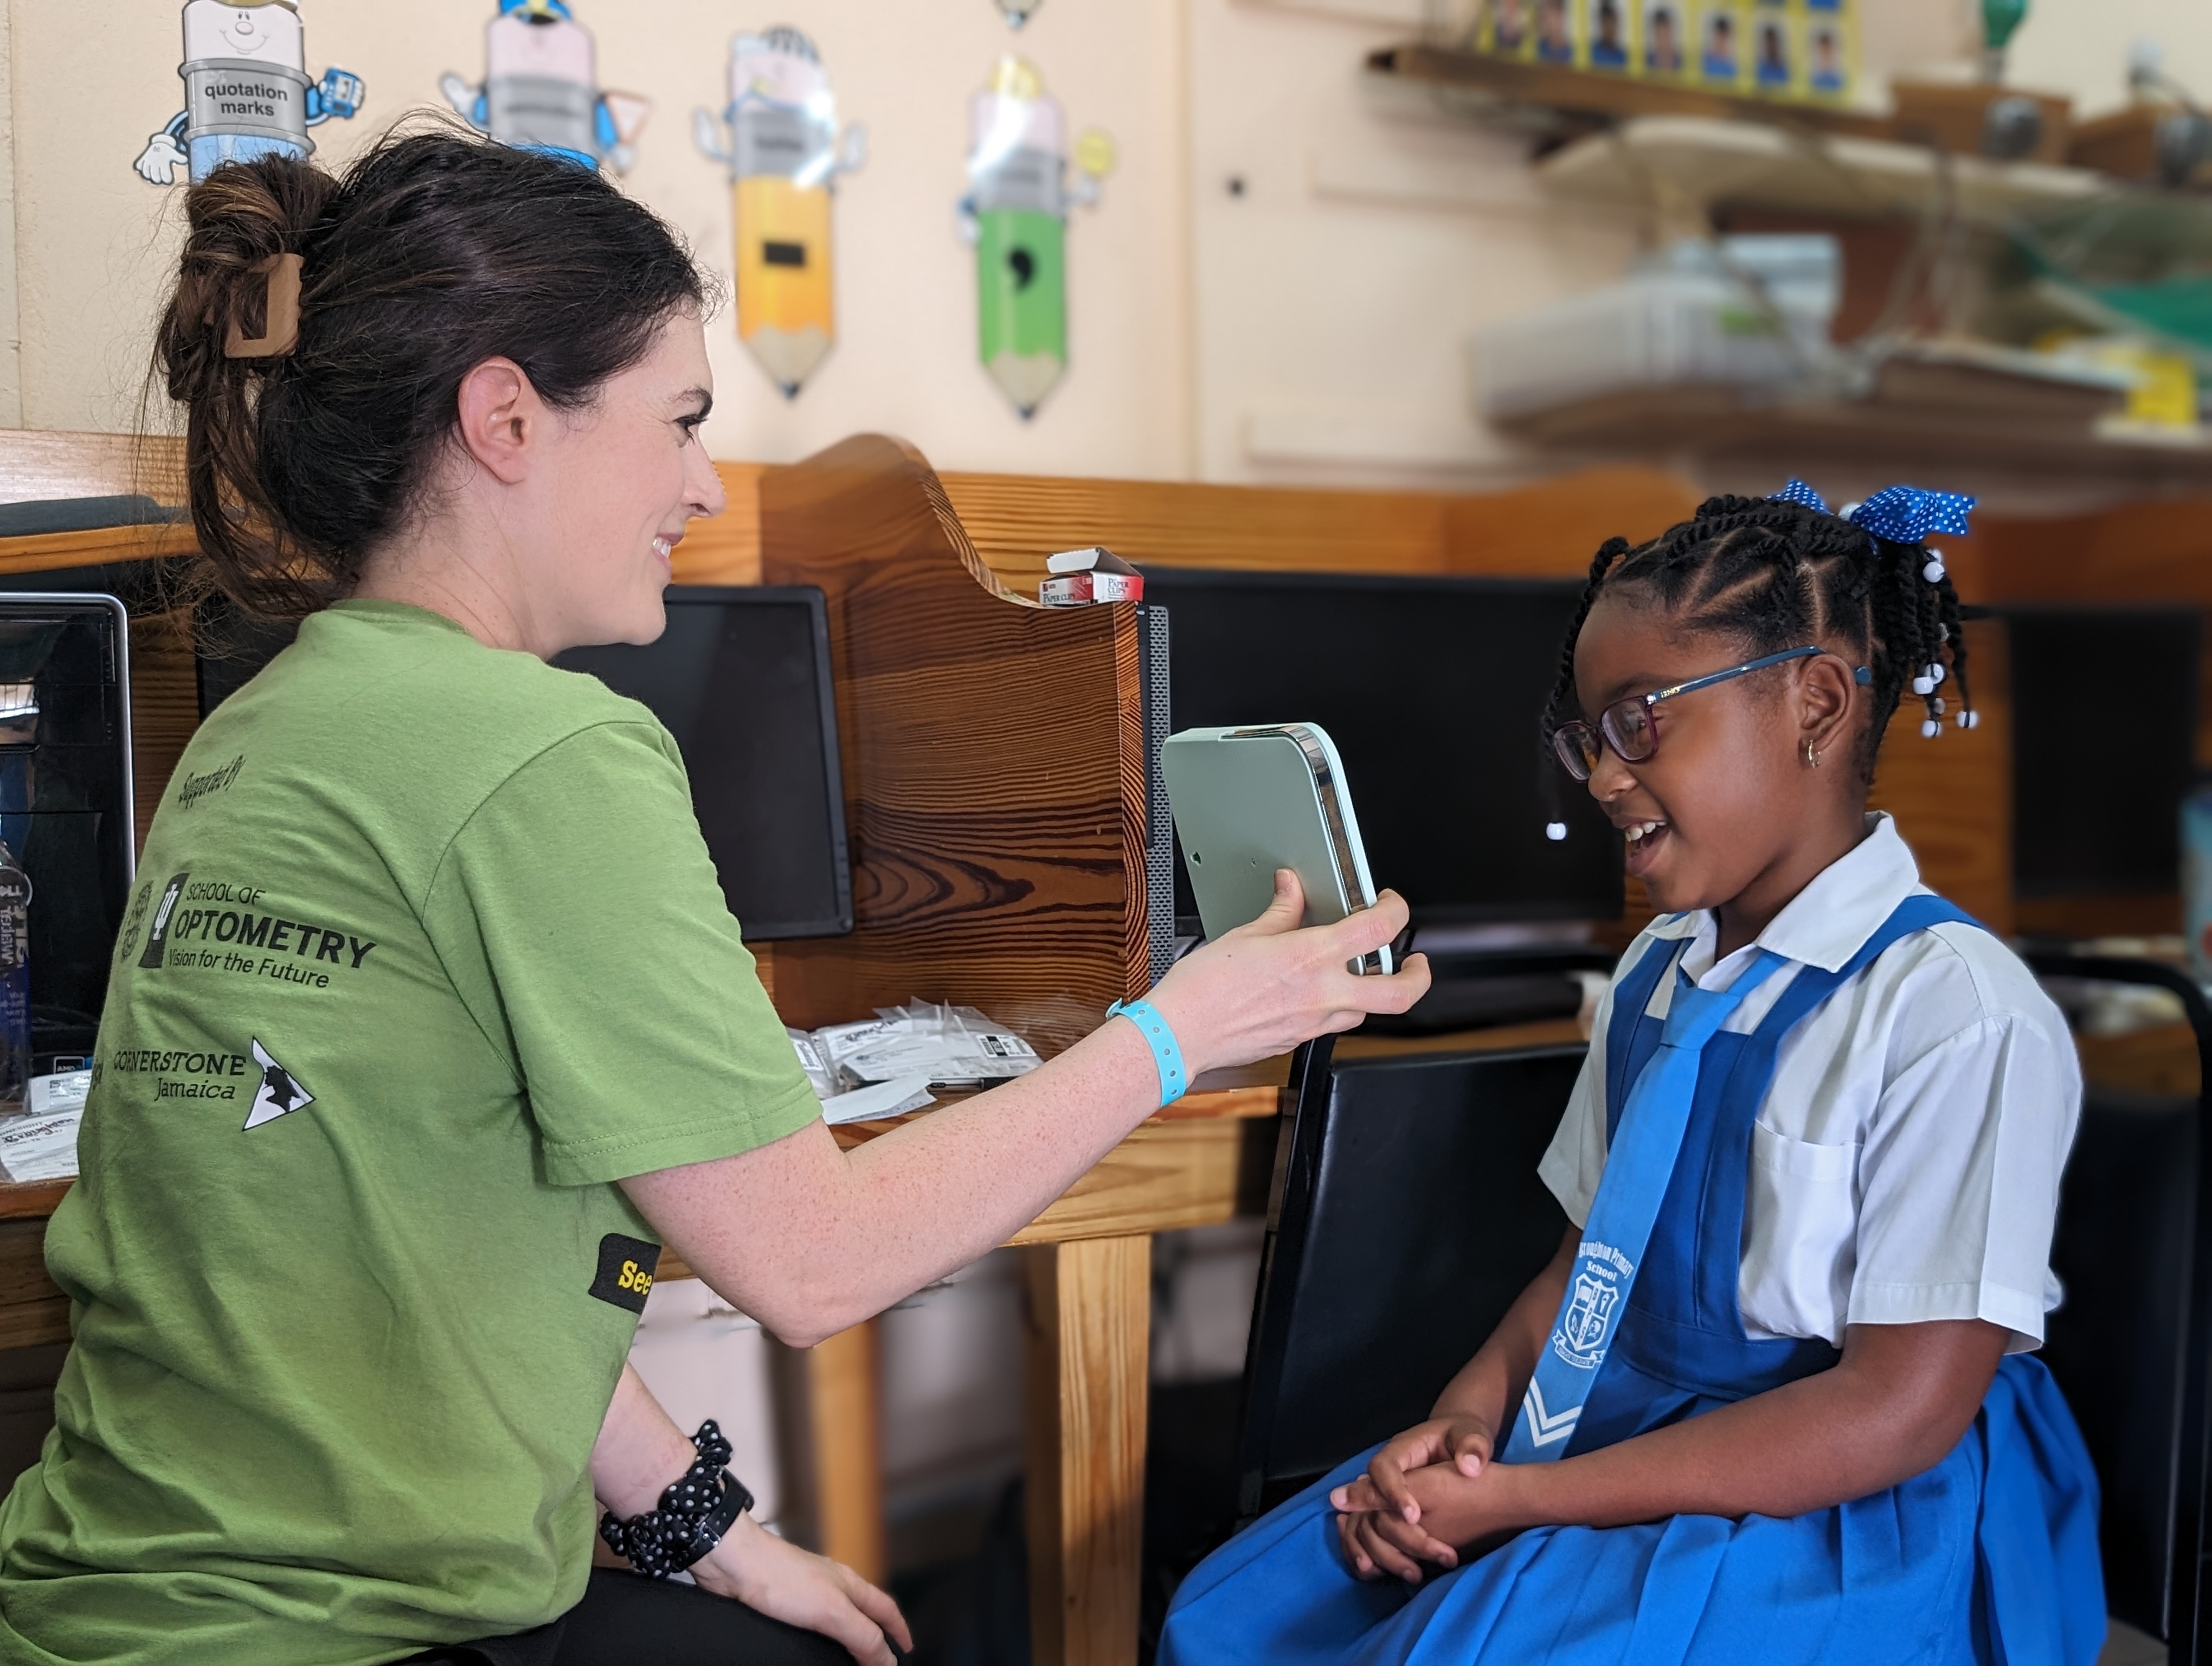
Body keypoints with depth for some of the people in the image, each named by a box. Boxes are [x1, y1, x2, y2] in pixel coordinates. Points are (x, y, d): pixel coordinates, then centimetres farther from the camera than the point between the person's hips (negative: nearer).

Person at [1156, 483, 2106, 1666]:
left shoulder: (1958, 1013, -17)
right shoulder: (1656, 977, 8)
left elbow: (1899, 1413, -20)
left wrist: (1523, 1499, -21)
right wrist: (1471, 1411, -8)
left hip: (1858, 1516, -7)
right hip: (1621, 1432, 7)